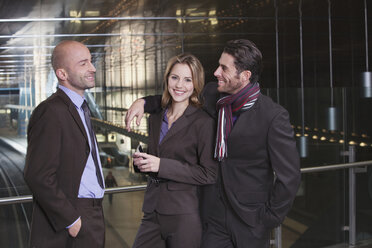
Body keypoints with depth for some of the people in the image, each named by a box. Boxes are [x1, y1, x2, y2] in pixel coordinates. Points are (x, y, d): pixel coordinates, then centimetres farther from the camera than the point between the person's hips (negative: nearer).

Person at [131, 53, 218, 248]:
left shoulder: (203, 122, -9)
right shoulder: (155, 119, 12)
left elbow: (209, 174, -13)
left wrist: (161, 165, -16)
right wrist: (141, 162, -1)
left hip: (184, 217, -5)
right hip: (152, 213, 6)